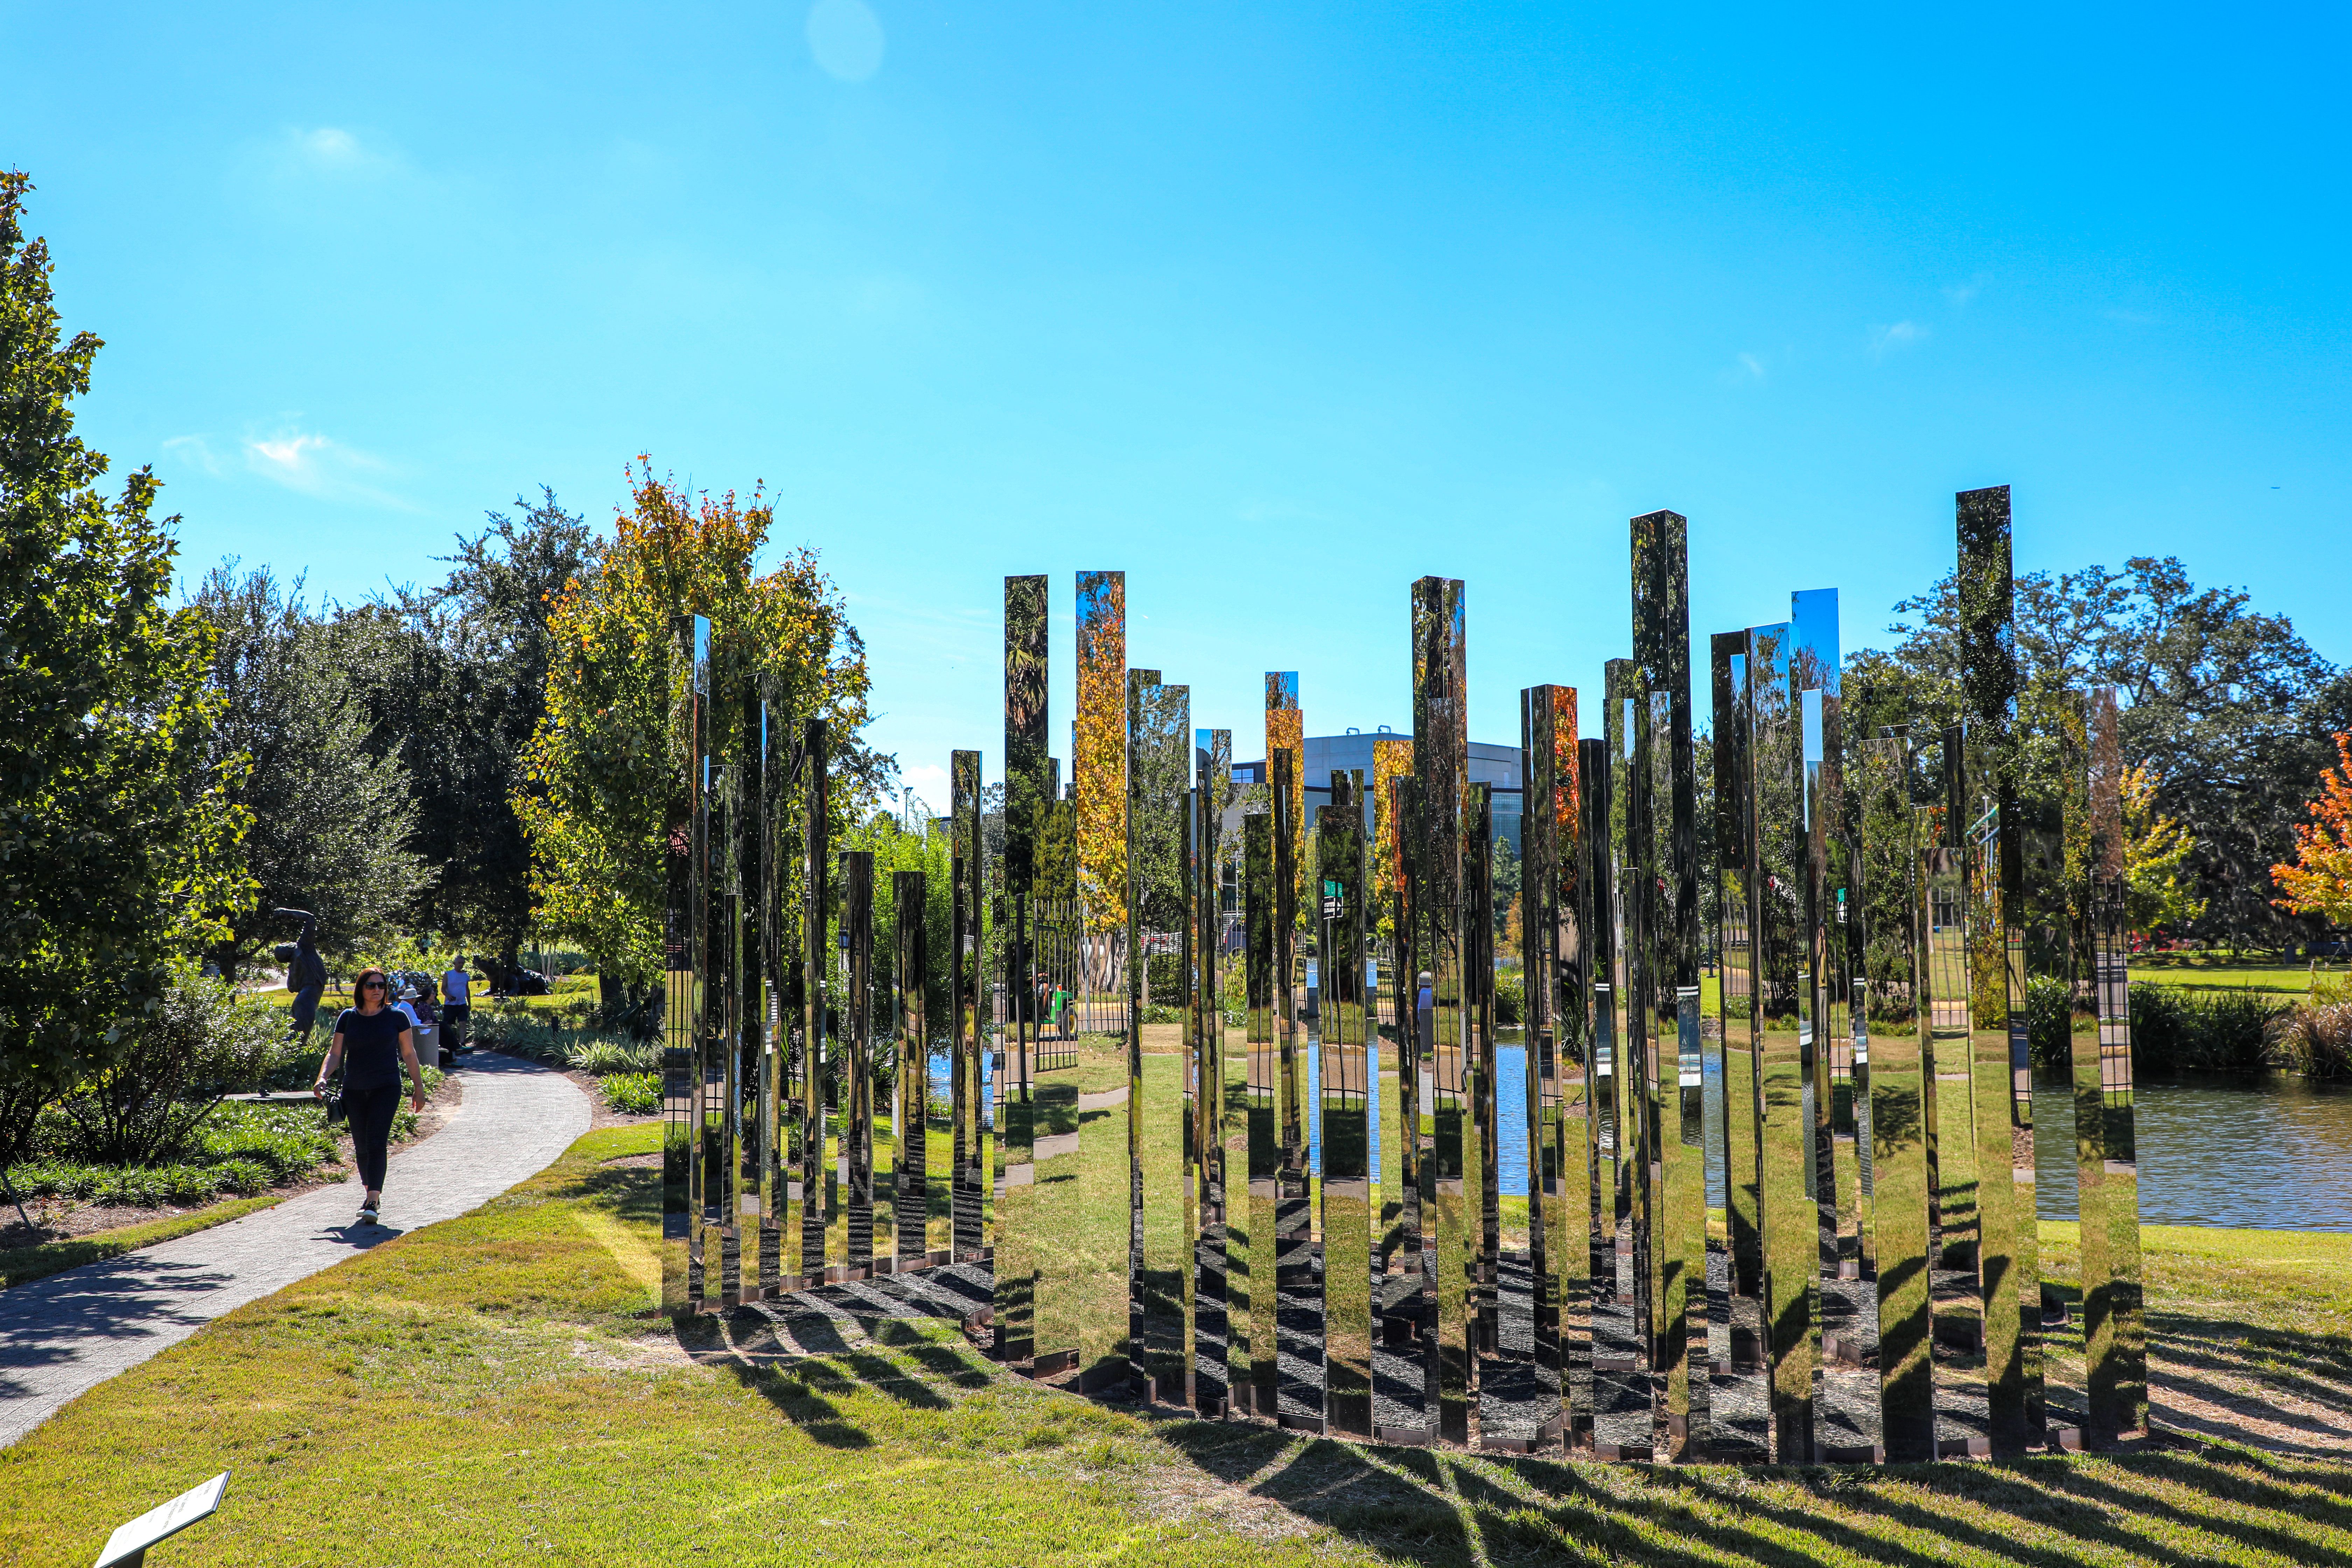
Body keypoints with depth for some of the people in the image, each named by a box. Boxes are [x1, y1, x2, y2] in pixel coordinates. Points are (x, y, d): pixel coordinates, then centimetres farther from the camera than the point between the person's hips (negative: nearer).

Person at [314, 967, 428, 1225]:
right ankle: (371, 1192, 29)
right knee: (361, 1146, 9)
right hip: (354, 1091, 3)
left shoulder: (396, 1017, 1)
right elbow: (335, 1053, 6)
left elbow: (409, 1053, 7)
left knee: (376, 1143, -14)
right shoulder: (348, 1018, 5)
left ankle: (372, 1203, -19)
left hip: (386, 1089, -3)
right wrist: (323, 1078, -12)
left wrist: (419, 1088, 7)